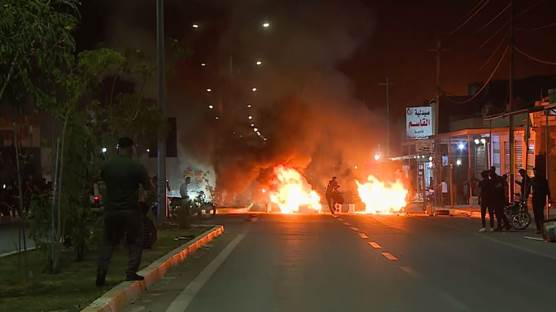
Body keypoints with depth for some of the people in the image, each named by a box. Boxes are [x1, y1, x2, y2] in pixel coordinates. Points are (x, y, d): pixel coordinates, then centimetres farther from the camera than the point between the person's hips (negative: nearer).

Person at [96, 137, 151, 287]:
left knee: (108, 242, 13)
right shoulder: (137, 167, -11)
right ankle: (131, 273, 3)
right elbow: (148, 187, -3)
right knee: (135, 241, 11)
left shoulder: (107, 166, -1)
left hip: (111, 210, 3)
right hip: (131, 210, -3)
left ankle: (101, 273, 2)